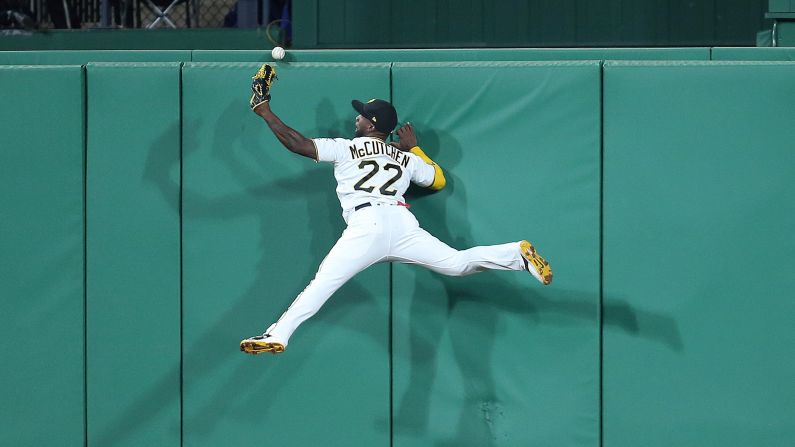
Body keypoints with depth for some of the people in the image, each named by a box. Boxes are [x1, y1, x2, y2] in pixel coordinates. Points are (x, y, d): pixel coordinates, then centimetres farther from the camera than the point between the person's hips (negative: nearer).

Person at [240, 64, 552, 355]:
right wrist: (414, 148, 49)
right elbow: (438, 180, 41)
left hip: (366, 225, -4)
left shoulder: (345, 148, 17)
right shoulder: (406, 158, 28)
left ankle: (278, 335, -21)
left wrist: (263, 109, 20)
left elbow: (297, 144, 11)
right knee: (457, 263, 4)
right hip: (403, 222, 4)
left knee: (323, 282, -11)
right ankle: (518, 254, -11)